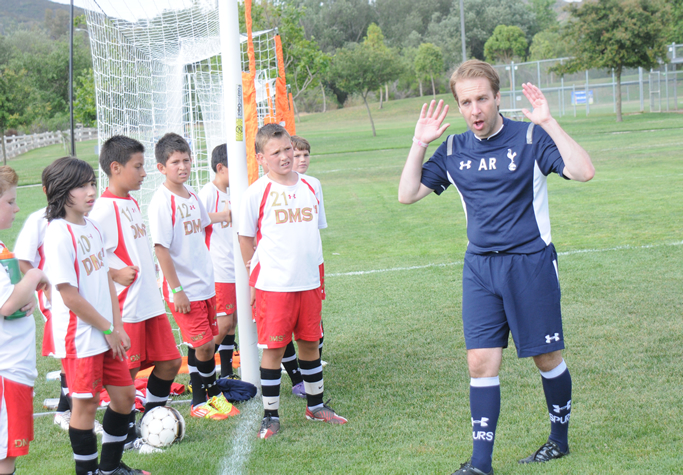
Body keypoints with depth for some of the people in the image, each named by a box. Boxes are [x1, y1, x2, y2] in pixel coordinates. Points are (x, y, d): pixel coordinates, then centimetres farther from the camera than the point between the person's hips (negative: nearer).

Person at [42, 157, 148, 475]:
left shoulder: (92, 227, 8)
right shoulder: (58, 234, -18)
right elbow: (70, 296, -19)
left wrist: (118, 327, 4)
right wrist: (108, 330, -11)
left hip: (107, 334, 9)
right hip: (79, 336, -8)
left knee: (124, 395, 14)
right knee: (86, 404, 1)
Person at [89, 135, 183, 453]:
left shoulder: (131, 203, 13)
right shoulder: (104, 209, -16)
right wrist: (115, 273, -20)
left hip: (150, 302, 9)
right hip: (124, 307, -9)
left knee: (170, 361, 12)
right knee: (126, 371, 1)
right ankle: (127, 435, 16)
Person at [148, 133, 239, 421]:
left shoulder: (192, 194, 8)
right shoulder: (162, 202, -15)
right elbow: (161, 248, -18)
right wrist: (176, 290, -18)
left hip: (205, 284, 7)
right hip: (184, 289, -7)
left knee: (206, 344, 13)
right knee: (203, 346, -5)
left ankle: (212, 395, 26)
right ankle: (200, 402, 10)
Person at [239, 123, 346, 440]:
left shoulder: (308, 187, 8)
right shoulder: (256, 193, -6)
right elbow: (246, 238, 1)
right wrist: (254, 277, -1)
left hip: (309, 282, 5)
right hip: (272, 284, -4)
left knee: (310, 343, 13)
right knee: (273, 348, -1)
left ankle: (315, 405, 29)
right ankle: (270, 416, 9)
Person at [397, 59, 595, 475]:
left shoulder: (530, 138, -7)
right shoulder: (453, 150, 5)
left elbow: (583, 171, -20)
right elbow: (408, 194, 5)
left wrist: (549, 122, -24)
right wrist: (420, 143, -3)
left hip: (530, 262, -3)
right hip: (480, 268, 3)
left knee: (548, 358, 8)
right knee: (481, 362, -1)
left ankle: (560, 440, 30)